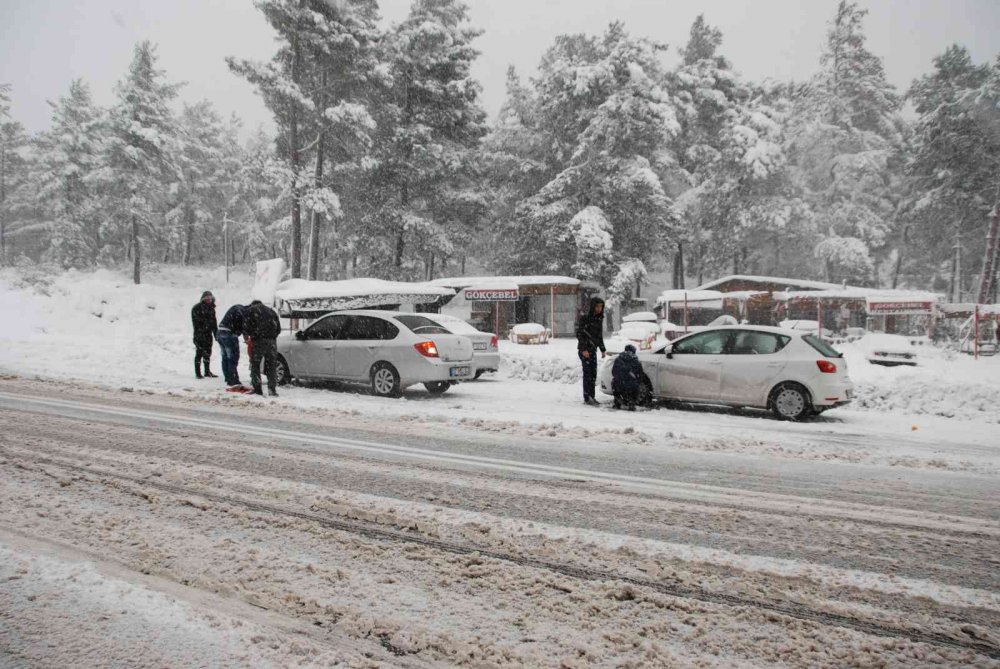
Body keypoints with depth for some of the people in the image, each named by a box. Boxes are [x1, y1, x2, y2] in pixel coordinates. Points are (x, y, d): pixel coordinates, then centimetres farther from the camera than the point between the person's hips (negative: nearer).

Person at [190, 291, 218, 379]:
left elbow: (213, 322, 19)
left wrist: (216, 334, 16)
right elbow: (195, 322, -12)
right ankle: (197, 372, 2)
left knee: (208, 352, 12)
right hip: (200, 334, -6)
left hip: (208, 333, 6)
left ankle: (207, 371, 21)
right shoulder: (197, 308, -8)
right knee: (199, 353, -5)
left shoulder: (211, 308, 13)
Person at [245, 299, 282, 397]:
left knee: (255, 365, 6)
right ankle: (272, 389, 1)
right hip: (271, 341, 3)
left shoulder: (251, 310, 11)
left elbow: (247, 327, -2)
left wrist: (252, 336, 13)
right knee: (272, 366, 7)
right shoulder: (271, 310, 23)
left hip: (258, 341, -3)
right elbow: (278, 328, 17)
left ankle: (257, 389, 2)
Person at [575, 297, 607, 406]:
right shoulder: (585, 318, -10)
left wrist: (603, 349, 17)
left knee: (593, 373, 8)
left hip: (593, 349, 7)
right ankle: (587, 398, -7)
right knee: (587, 373, -9)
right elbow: (579, 334, -13)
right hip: (585, 350, -7)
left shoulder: (599, 319, 13)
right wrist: (583, 349, -19)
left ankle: (592, 397, 14)